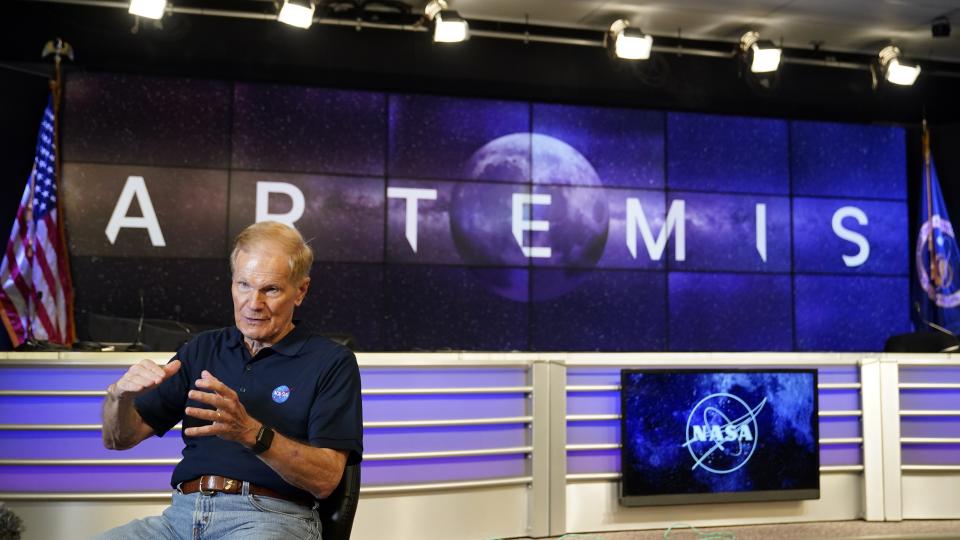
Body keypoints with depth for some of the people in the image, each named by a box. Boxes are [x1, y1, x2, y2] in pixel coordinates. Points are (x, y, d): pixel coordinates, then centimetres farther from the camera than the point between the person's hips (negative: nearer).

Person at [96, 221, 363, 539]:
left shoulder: (331, 362, 2)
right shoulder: (203, 349, 16)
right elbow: (119, 439, 16)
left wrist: (251, 433, -23)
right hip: (184, 512, 5)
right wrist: (121, 395, -7)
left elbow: (326, 479, -8)